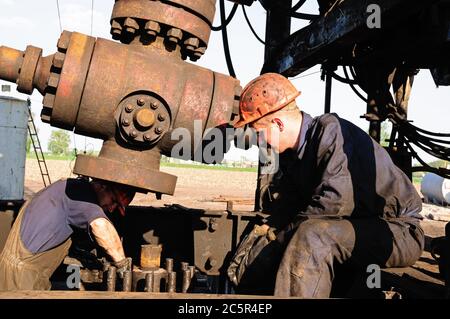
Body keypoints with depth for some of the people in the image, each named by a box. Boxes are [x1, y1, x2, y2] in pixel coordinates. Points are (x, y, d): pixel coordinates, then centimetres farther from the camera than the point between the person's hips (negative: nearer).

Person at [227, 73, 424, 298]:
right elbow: (289, 206, 8)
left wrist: (281, 233, -22)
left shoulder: (332, 132, -21)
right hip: (355, 225, 8)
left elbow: (334, 202, -32)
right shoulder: (293, 151, 5)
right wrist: (267, 228, -11)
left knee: (311, 235, -35)